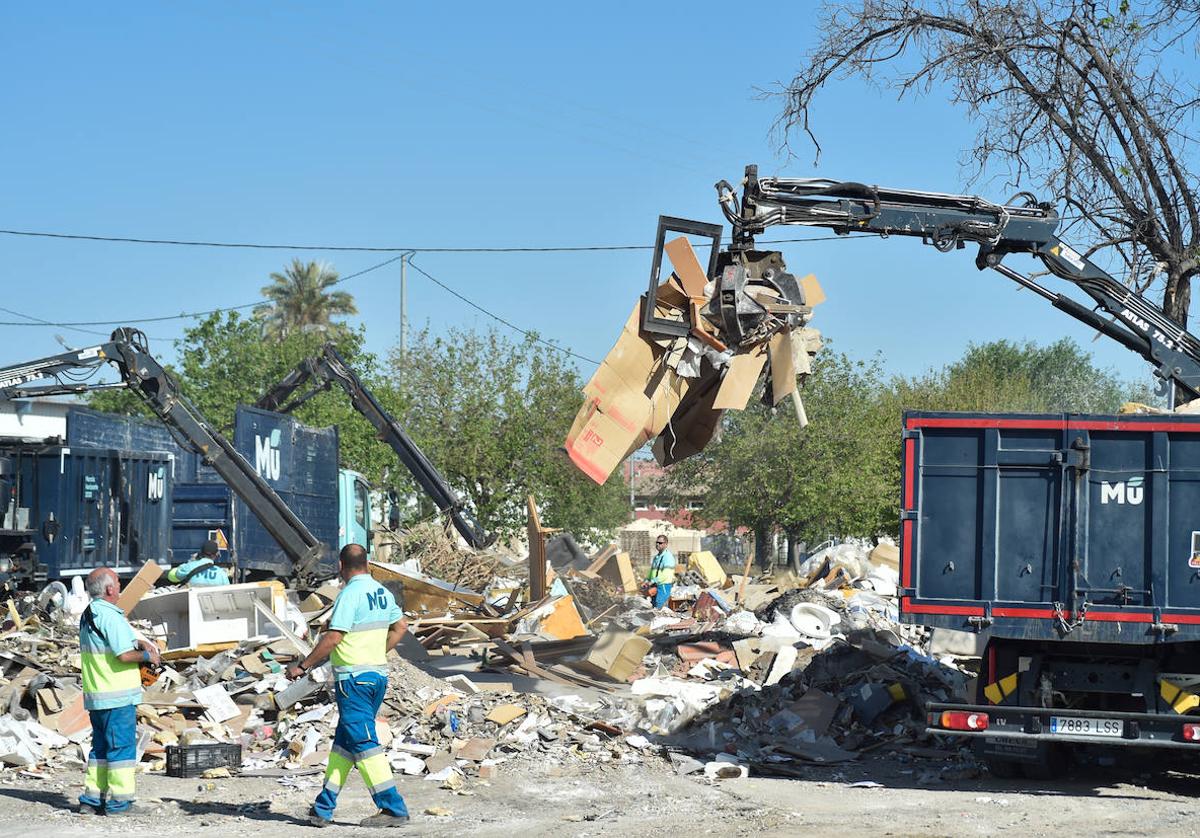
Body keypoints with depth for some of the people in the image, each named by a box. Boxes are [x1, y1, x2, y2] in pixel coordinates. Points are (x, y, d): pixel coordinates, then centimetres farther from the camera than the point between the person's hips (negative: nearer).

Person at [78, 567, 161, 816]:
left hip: (95, 695, 9)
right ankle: (119, 801, -2)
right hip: (118, 696, -9)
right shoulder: (111, 616, -17)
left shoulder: (88, 616, 13)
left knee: (100, 747, 15)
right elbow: (124, 655, -22)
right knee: (122, 746, -3)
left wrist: (138, 643, 13)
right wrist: (147, 656, -5)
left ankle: (91, 799, 16)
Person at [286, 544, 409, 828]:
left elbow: (333, 638, -20)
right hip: (378, 674, 9)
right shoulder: (382, 592, 11)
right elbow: (400, 627, 22)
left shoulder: (350, 594, -15)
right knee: (343, 743, 13)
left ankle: (394, 809, -8)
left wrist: (303, 666, -12)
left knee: (364, 744, -6)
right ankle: (323, 809, 17)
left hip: (354, 678, -9)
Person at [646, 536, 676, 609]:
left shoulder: (668, 556, -13)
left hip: (664, 586, -9)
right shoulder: (656, 556, 17)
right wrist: (647, 580, 6)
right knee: (654, 606, 9)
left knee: (659, 607, -15)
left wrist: (653, 581, -22)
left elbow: (665, 574, -22)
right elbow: (651, 570, 23)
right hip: (656, 586, 9)